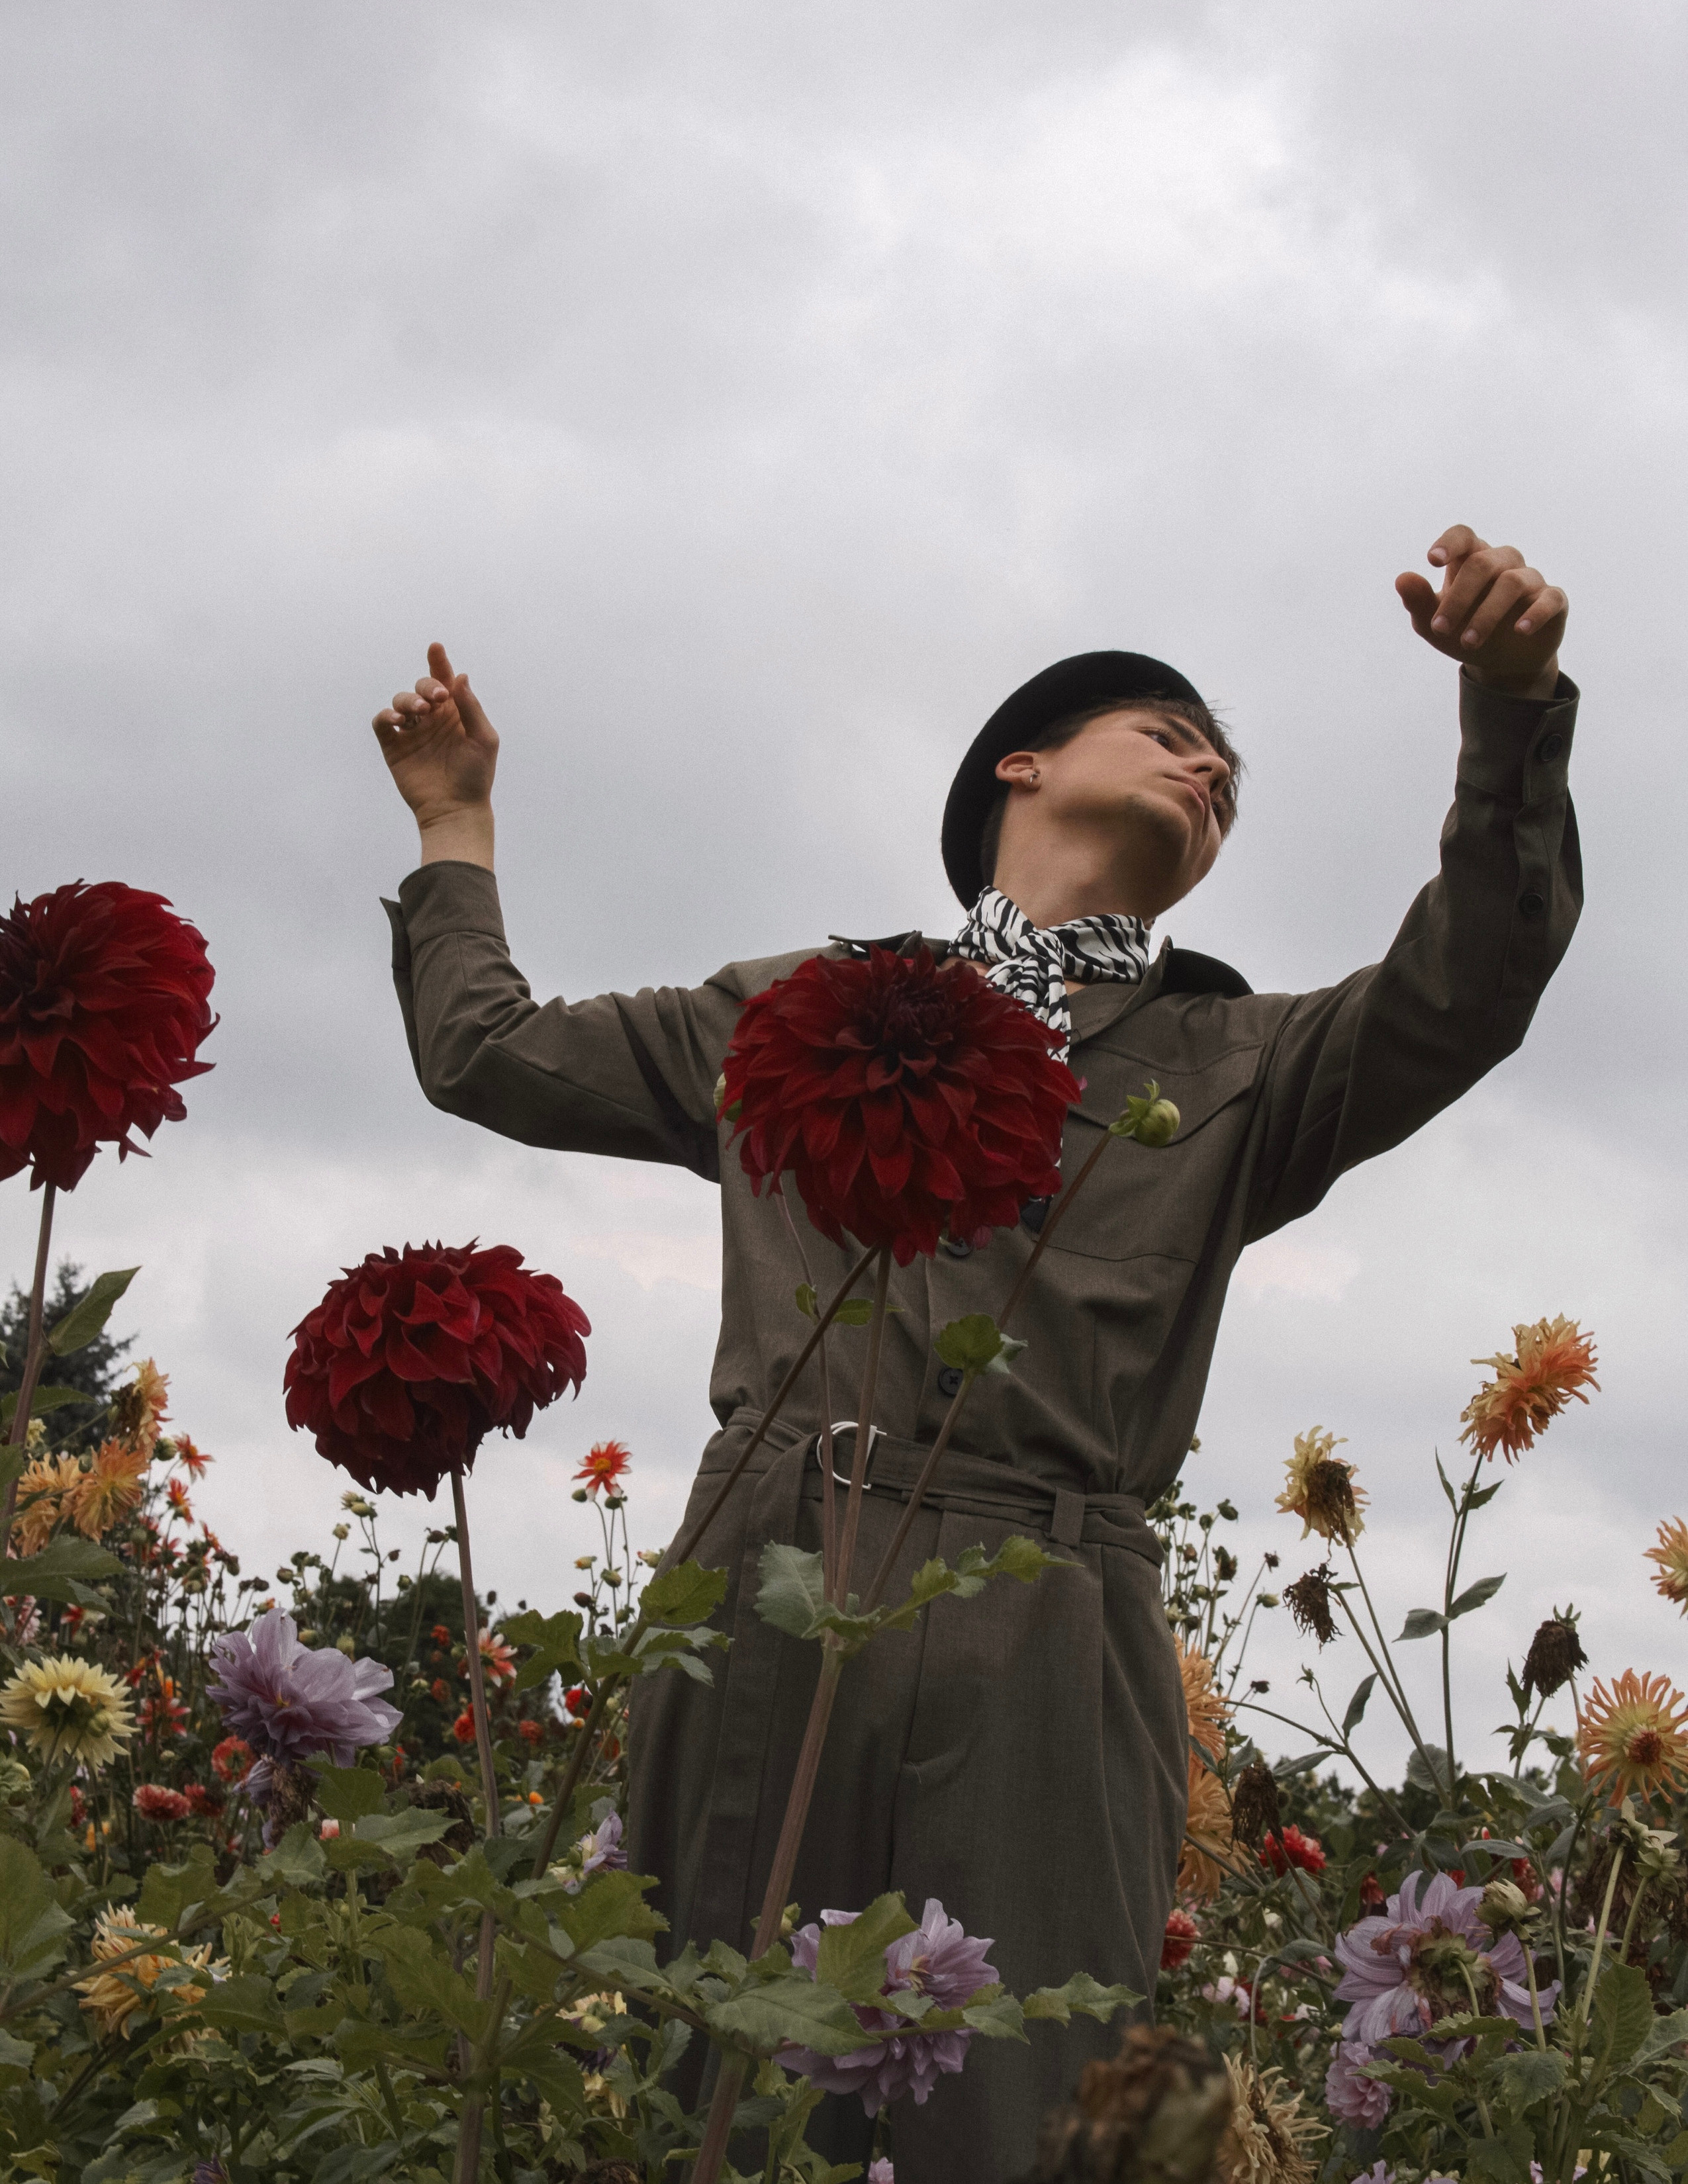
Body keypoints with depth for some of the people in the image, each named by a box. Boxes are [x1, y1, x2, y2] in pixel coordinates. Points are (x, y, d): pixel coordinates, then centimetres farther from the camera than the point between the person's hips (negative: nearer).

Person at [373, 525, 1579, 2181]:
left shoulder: (1234, 1066, 22)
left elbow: (1465, 997, 4)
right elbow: (487, 1051, 30)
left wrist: (1513, 712, -9)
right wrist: (456, 824, 37)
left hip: (1047, 1650, 0)